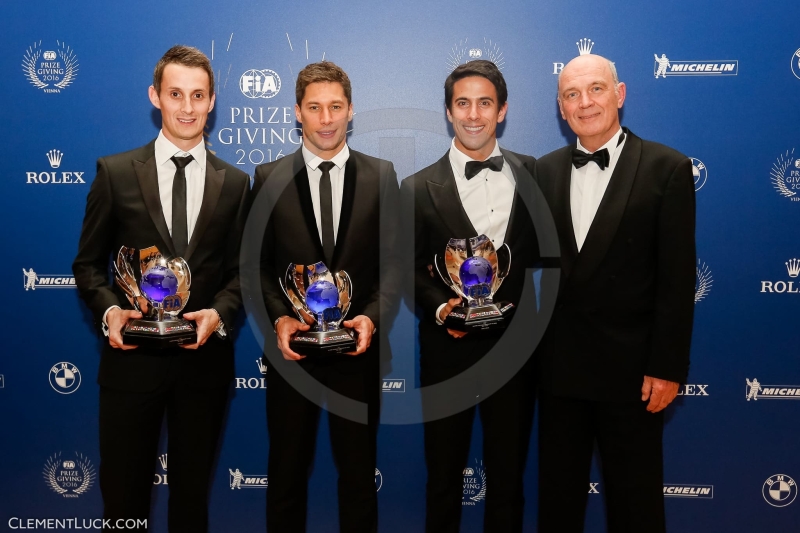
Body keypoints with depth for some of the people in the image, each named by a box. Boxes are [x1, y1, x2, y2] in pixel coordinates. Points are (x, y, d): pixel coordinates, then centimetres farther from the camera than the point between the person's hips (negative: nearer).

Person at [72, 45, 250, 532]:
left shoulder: (235, 182, 4)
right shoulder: (115, 172, 0)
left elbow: (239, 269, 6)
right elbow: (88, 263, 3)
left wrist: (219, 313, -13)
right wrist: (109, 309, -15)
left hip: (205, 358, 1)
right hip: (132, 355, -1)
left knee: (193, 487, 18)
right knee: (123, 491, 13)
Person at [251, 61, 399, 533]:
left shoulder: (381, 176, 1)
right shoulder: (269, 178, 2)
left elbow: (393, 261, -1)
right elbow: (259, 263, 2)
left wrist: (372, 317, -16)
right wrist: (279, 318, -13)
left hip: (359, 348, 0)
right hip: (292, 347, 0)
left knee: (359, 470, 15)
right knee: (287, 470, 15)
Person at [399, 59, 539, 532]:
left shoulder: (533, 175, 3)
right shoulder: (419, 188, -1)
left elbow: (545, 251, 3)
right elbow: (411, 271, -1)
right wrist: (441, 307, -20)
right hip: (448, 352, -1)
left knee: (508, 479, 16)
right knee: (444, 479, 15)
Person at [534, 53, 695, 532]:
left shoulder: (667, 168, -6)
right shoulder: (545, 171, 6)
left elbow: (677, 278, -8)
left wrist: (668, 367, -11)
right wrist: (532, 349, 1)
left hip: (630, 366, -3)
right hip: (558, 364, 4)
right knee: (558, 493, 17)